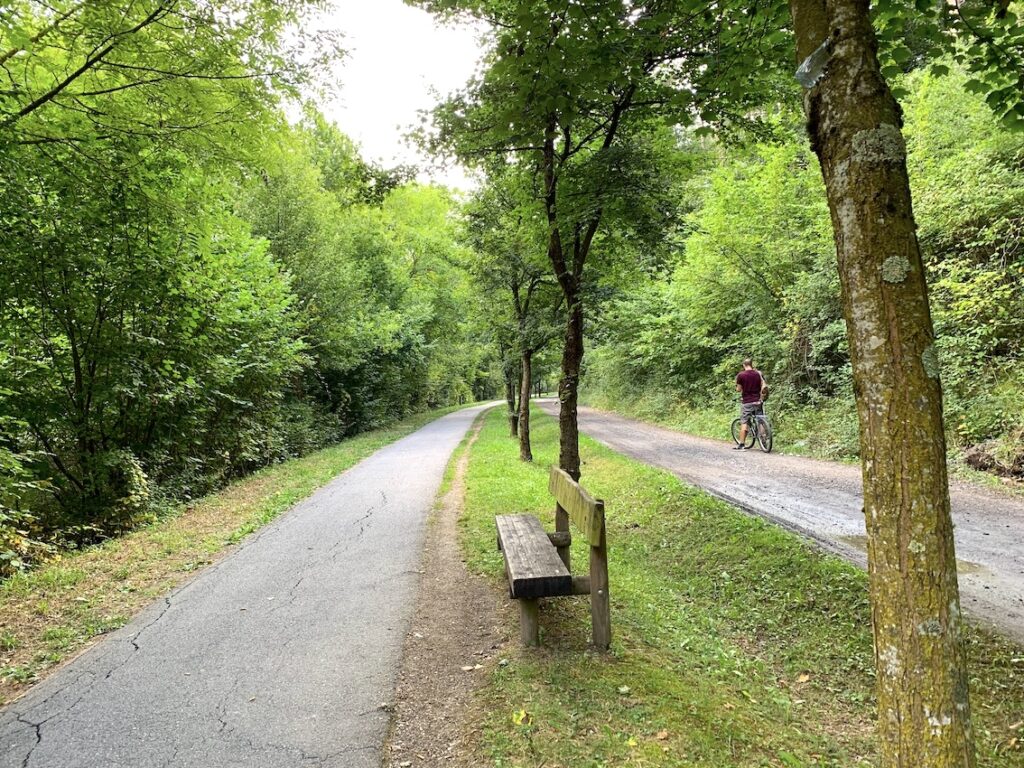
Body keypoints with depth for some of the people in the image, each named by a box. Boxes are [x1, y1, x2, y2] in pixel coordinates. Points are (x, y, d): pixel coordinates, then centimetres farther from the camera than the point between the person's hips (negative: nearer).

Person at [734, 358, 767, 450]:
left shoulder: (741, 375, -7)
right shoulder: (758, 374, 4)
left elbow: (738, 389, -4)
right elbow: (764, 386, -3)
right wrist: (761, 396, 9)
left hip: (746, 402, -3)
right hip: (757, 401, 3)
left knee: (744, 423, -1)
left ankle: (742, 445, -3)